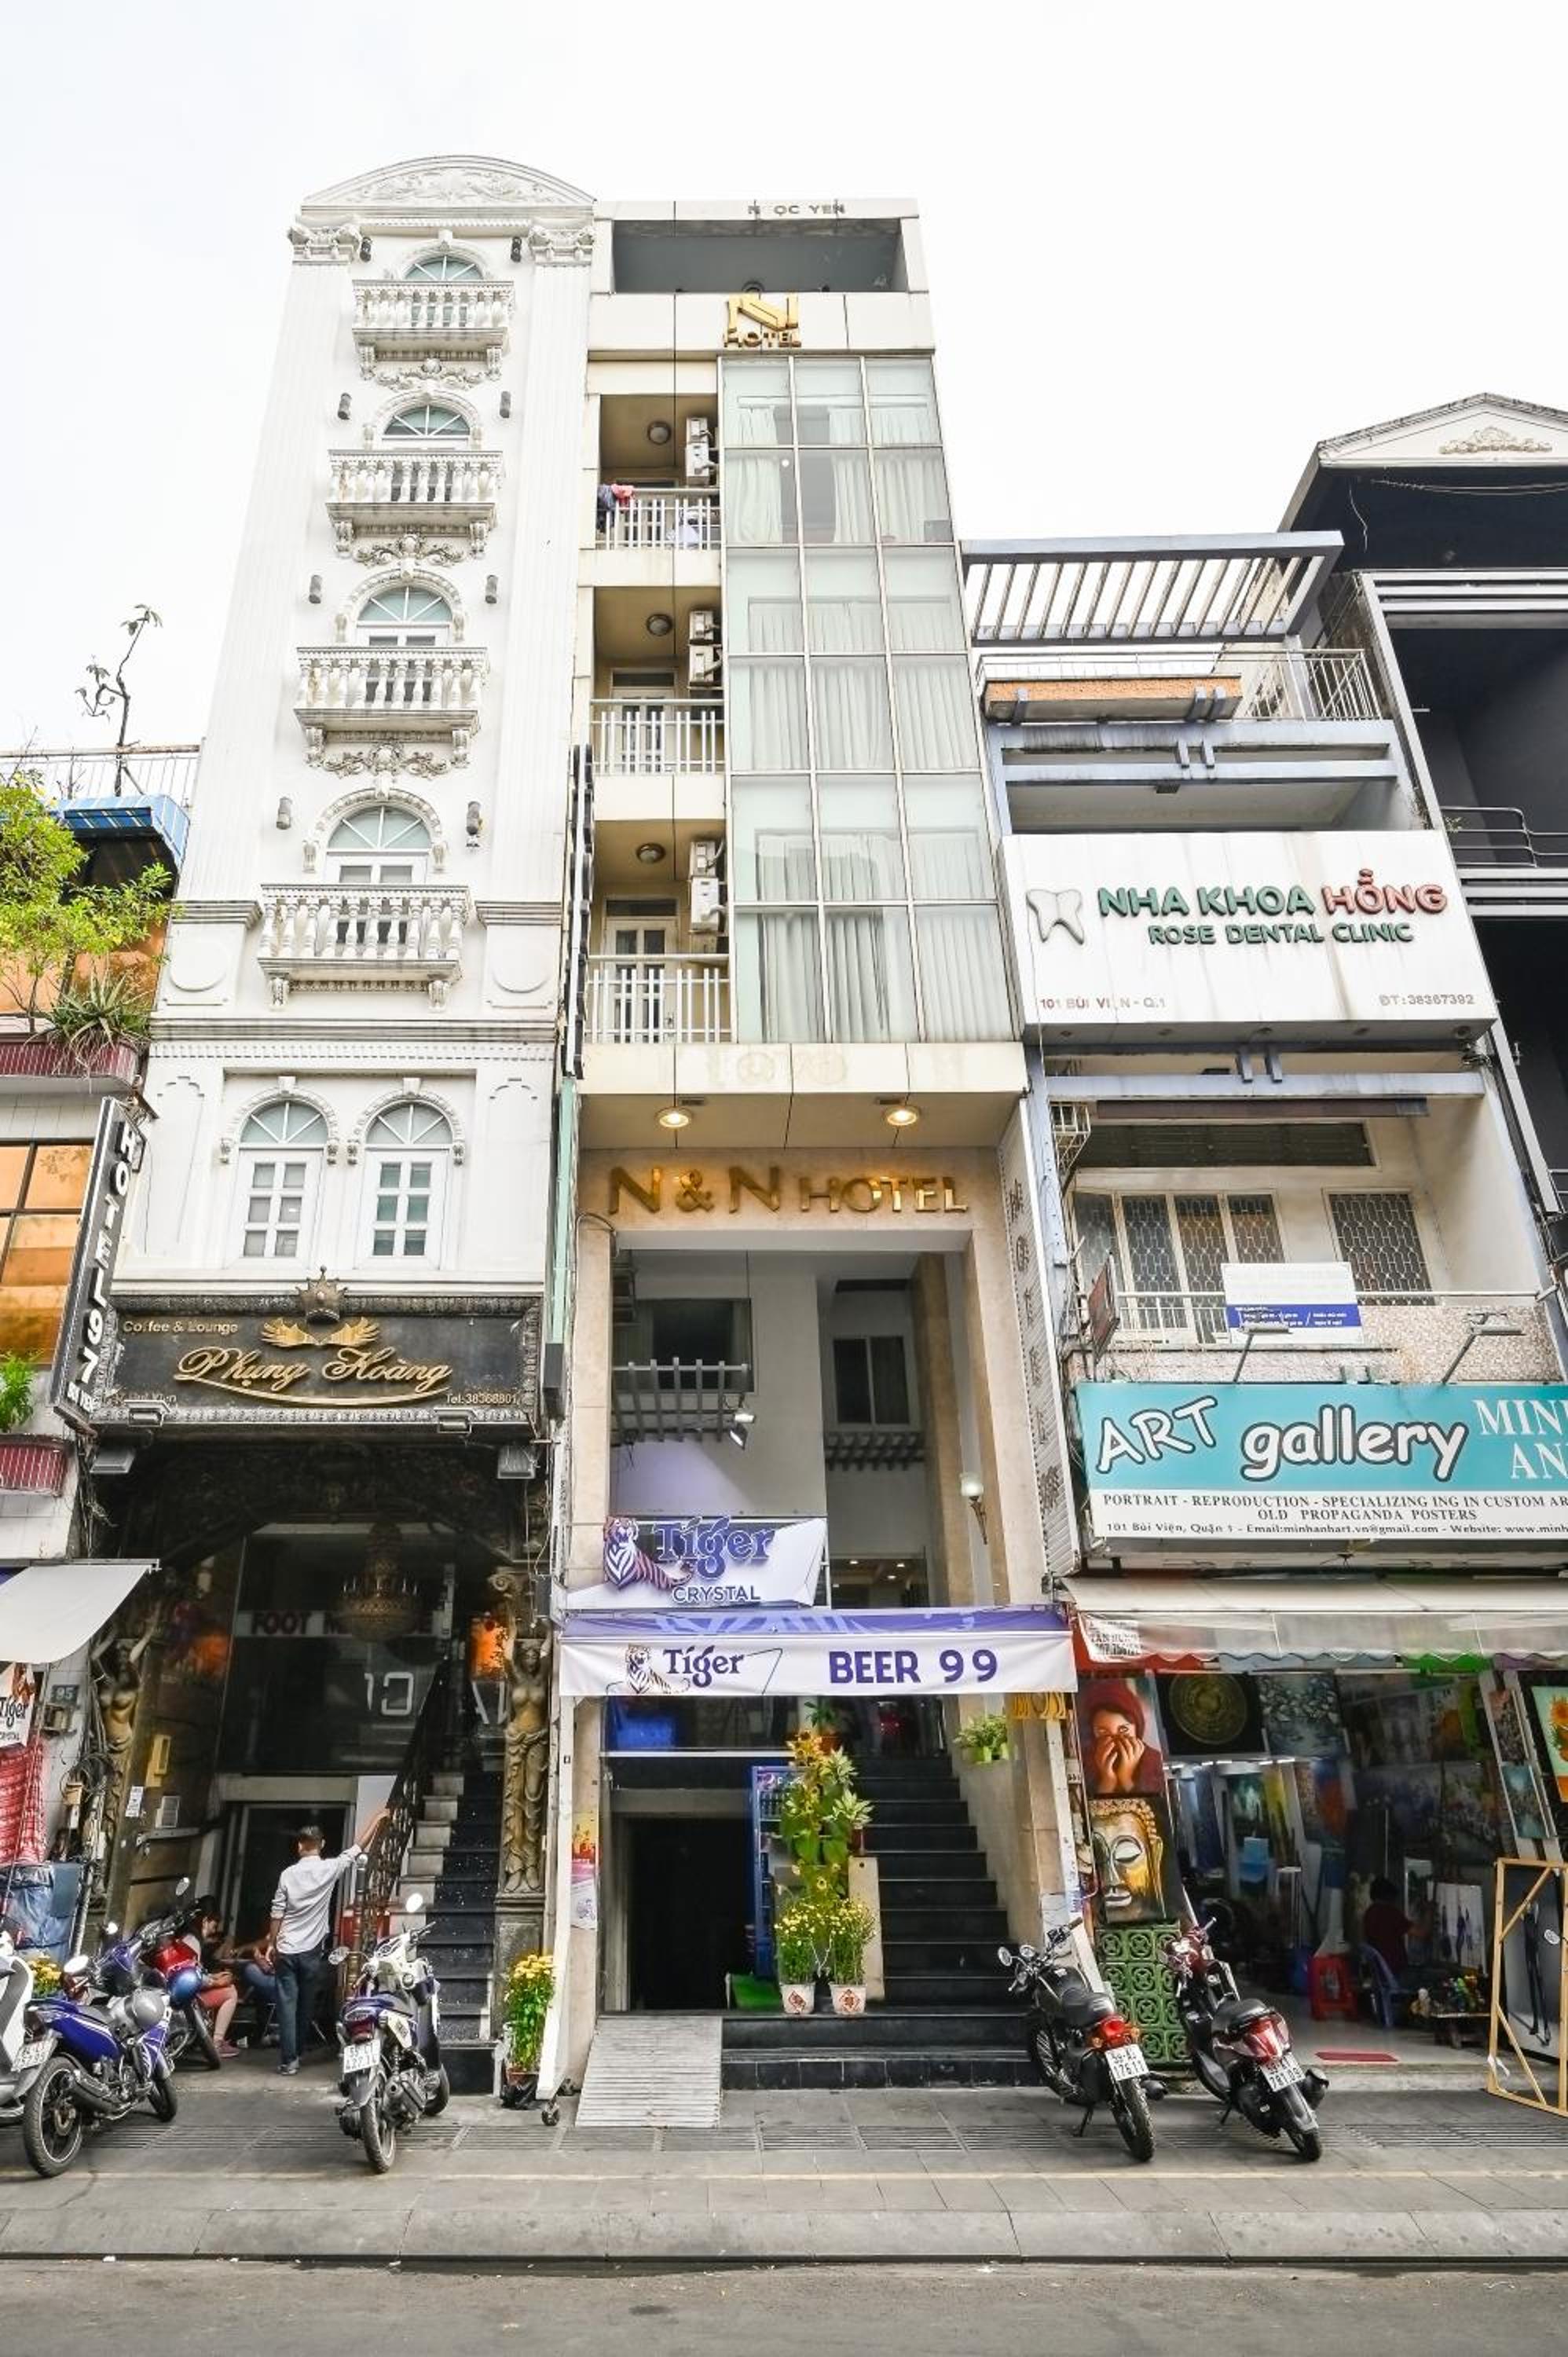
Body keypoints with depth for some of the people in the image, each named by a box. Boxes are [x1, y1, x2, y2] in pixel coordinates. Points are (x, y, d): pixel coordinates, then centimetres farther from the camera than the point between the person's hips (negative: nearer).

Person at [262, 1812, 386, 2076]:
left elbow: (277, 1914, -3)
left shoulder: (288, 1874, -6)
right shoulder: (330, 1869, -7)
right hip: (312, 1951, 0)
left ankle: (288, 2060, -2)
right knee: (306, 2005, 13)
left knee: (287, 2004, 1)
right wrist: (376, 1819, 12)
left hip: (286, 1950, 0)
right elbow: (358, 1848, 2)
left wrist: (271, 1944, 9)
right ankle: (296, 2053, 22)